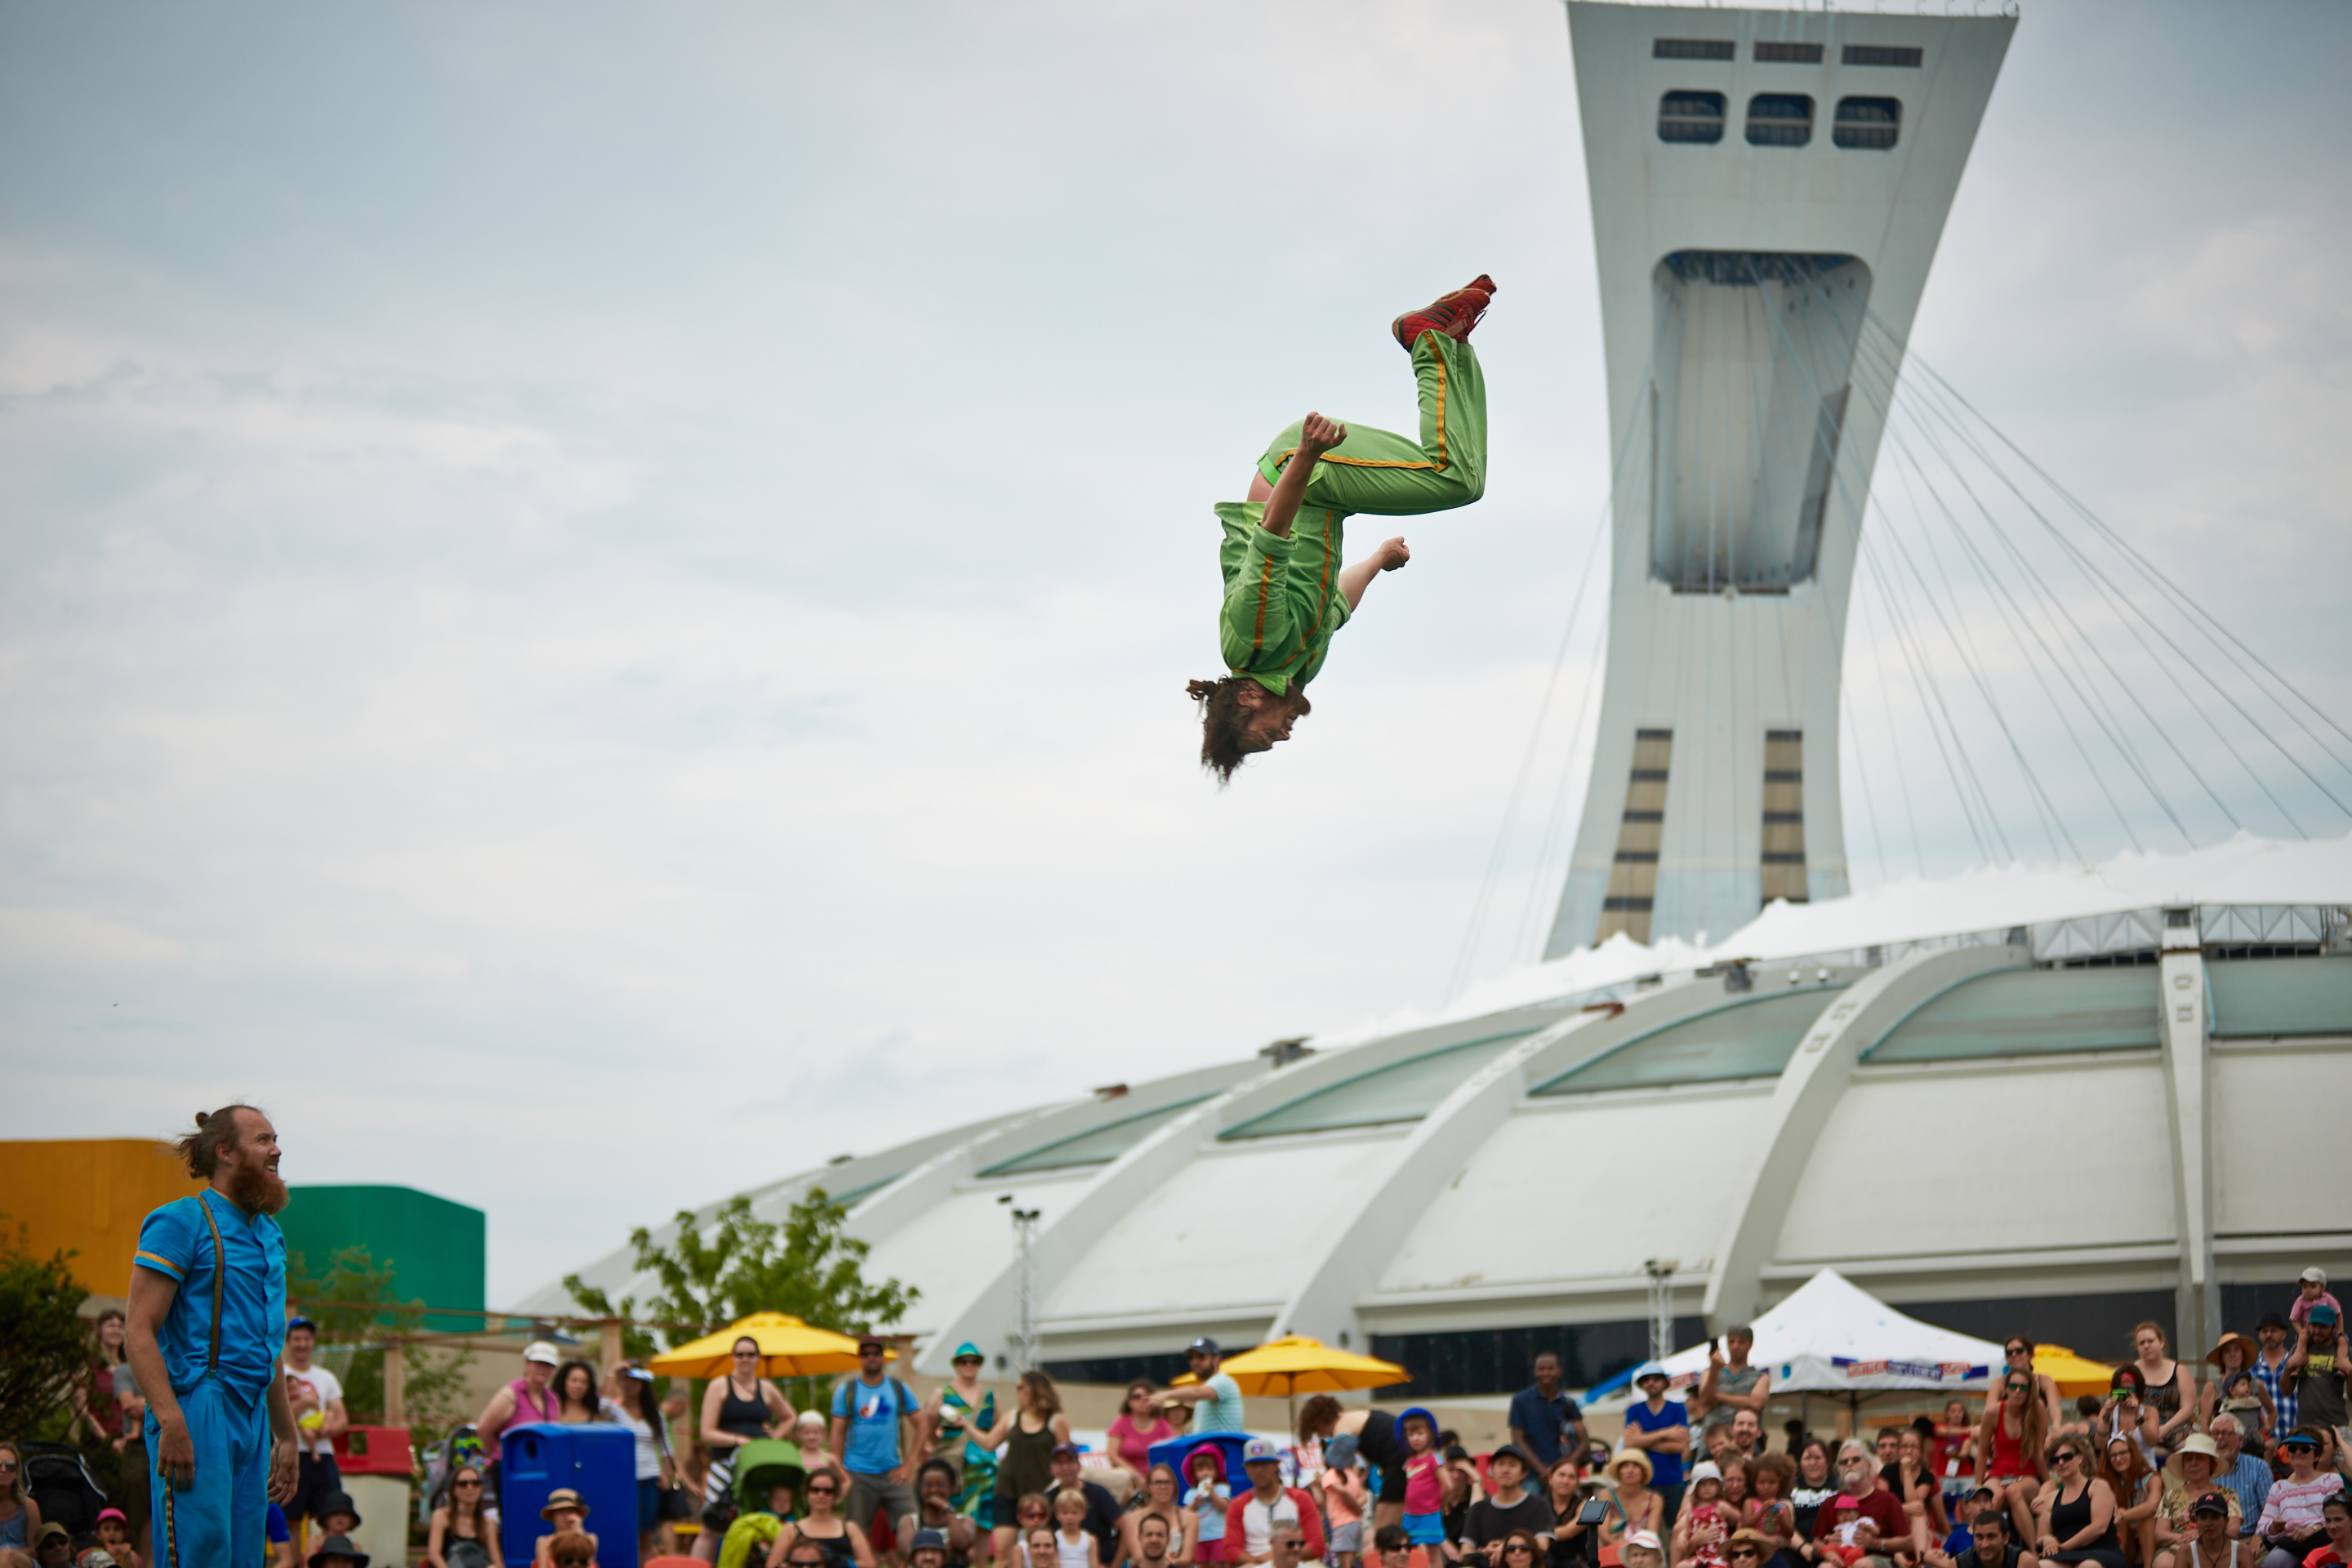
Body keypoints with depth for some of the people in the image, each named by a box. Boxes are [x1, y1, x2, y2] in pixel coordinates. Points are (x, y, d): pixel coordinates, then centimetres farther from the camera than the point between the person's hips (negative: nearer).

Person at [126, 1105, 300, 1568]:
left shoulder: (269, 1234, 21)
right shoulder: (182, 1222, -5)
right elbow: (140, 1331, -13)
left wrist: (286, 1436, 24)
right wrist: (171, 1422, -23)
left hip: (252, 1419, 8)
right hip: (198, 1411, -8)